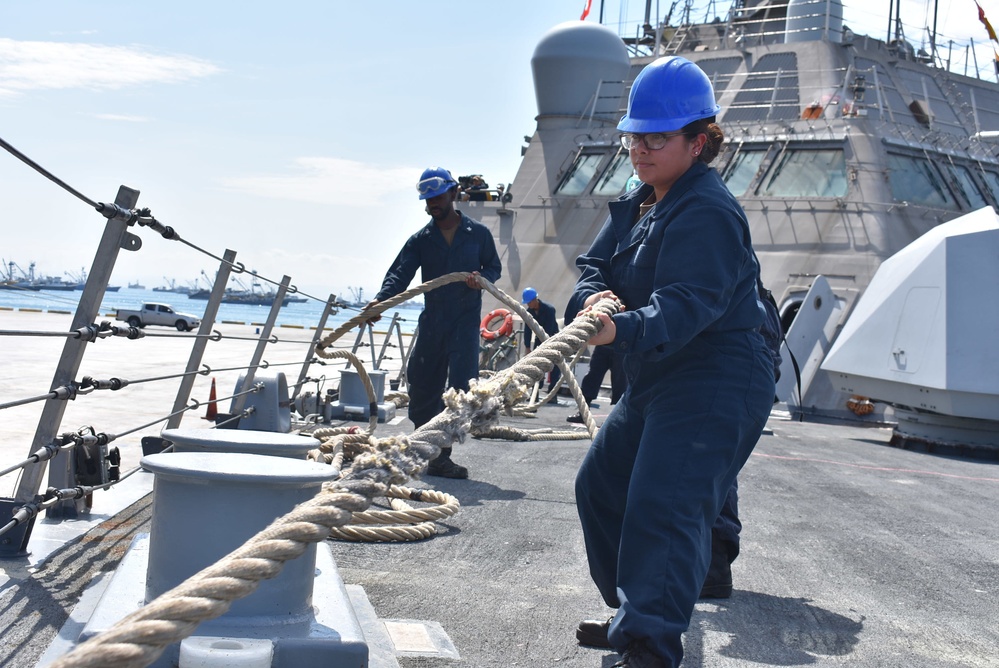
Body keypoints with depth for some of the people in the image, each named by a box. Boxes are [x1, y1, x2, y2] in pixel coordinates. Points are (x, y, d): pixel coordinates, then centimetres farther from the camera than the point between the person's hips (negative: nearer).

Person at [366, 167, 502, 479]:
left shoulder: (478, 233, 5)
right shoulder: (420, 240, 7)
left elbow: (494, 268, 12)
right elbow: (400, 274, -5)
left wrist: (482, 278, -13)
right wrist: (380, 299, -24)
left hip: (465, 323, -3)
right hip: (431, 321, 3)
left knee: (460, 388, -14)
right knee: (421, 386, 6)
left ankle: (441, 456, -12)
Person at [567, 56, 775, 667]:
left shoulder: (708, 211, -19)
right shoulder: (635, 204, 12)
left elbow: (687, 303, -31)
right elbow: (596, 262, 8)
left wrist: (623, 330, -48)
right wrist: (594, 298, -16)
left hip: (716, 385, -11)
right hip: (655, 383, 11)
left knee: (663, 506, -23)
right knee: (600, 485, 18)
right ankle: (631, 614, 32)